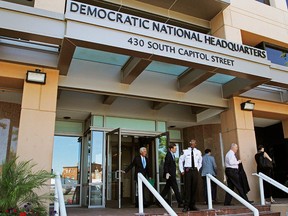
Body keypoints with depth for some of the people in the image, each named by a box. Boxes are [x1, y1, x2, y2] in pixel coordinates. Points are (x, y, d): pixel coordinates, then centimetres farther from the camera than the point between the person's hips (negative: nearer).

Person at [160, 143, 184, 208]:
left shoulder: (172, 155, 17)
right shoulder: (168, 155, -13)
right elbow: (166, 165, -18)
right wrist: (167, 173, -25)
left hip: (172, 175, 10)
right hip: (170, 175, -10)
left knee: (166, 189, 13)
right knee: (176, 189, -6)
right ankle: (180, 203, -1)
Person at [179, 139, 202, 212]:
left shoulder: (198, 152, 5)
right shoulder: (185, 151, -2)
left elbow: (200, 162, 20)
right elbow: (180, 161, 6)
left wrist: (198, 169, 11)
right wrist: (182, 170, 2)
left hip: (195, 171, 3)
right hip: (187, 171, -3)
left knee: (194, 188, 7)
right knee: (187, 188, -5)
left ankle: (192, 205, 17)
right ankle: (186, 206, 0)